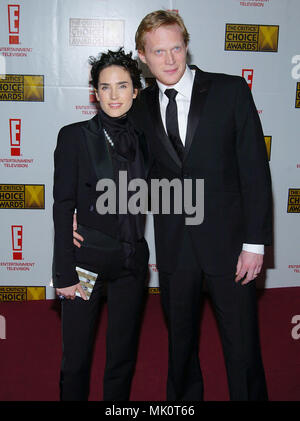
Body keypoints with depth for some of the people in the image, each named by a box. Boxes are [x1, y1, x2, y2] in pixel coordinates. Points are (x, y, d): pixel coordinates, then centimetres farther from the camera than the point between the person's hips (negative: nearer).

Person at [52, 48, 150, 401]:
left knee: (123, 357, 15)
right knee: (76, 358, 8)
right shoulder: (75, 136, -6)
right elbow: (62, 208, -9)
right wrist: (65, 273, -12)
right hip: (87, 260, -3)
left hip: (132, 262, 4)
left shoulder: (143, 139, 6)